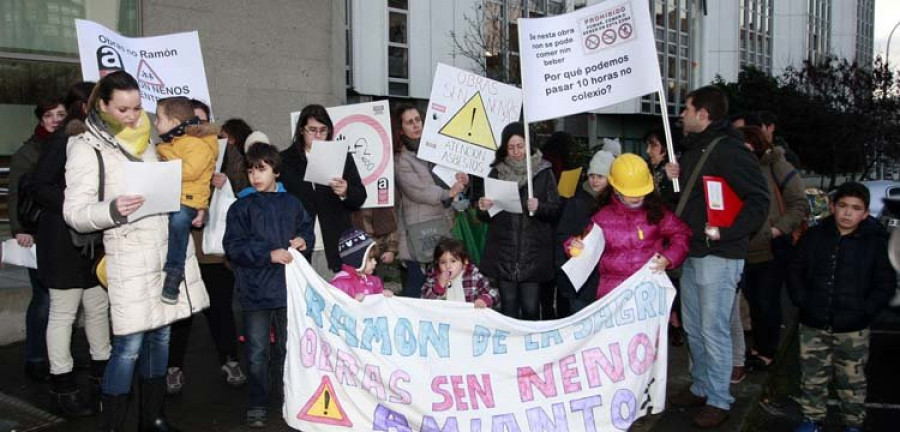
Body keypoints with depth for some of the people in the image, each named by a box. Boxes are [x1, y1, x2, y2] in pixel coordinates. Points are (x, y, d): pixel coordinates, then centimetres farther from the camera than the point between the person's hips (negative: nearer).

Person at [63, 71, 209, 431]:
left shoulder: (143, 140, 14)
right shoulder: (86, 148, -4)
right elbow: (74, 213, -8)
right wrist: (113, 210, -27)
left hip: (168, 249, 6)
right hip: (131, 258, -6)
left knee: (160, 337, 12)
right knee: (128, 346, -6)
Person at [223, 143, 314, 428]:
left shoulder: (291, 204, 7)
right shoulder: (241, 208, -2)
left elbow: (307, 228, 19)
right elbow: (233, 247, -9)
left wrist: (304, 240, -4)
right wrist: (269, 254, -17)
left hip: (288, 288, 3)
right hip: (256, 291, -2)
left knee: (288, 347, 15)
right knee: (257, 352, 4)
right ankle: (258, 404, 16)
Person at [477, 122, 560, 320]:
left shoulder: (544, 172, 4)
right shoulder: (497, 172, 9)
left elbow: (555, 209, 1)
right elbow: (486, 217, 13)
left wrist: (539, 207, -19)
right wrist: (483, 208, -10)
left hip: (533, 253, -2)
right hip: (503, 253, 2)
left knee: (531, 308, -2)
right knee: (508, 307, 5)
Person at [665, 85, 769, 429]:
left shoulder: (729, 150, -16)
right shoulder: (693, 148, 14)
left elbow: (759, 200, -20)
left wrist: (725, 232, -25)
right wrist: (675, 176, 6)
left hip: (718, 256, -9)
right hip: (692, 252, 9)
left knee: (714, 330, -2)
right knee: (693, 327, 16)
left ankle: (719, 400, 11)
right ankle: (701, 388, 30)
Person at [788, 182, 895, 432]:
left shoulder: (876, 242, -3)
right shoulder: (814, 236, 1)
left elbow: (886, 283, 0)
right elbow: (795, 272, 8)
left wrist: (865, 311, -9)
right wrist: (802, 302, -3)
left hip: (853, 330, -1)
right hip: (813, 326, 2)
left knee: (852, 381, 9)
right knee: (812, 378, 10)